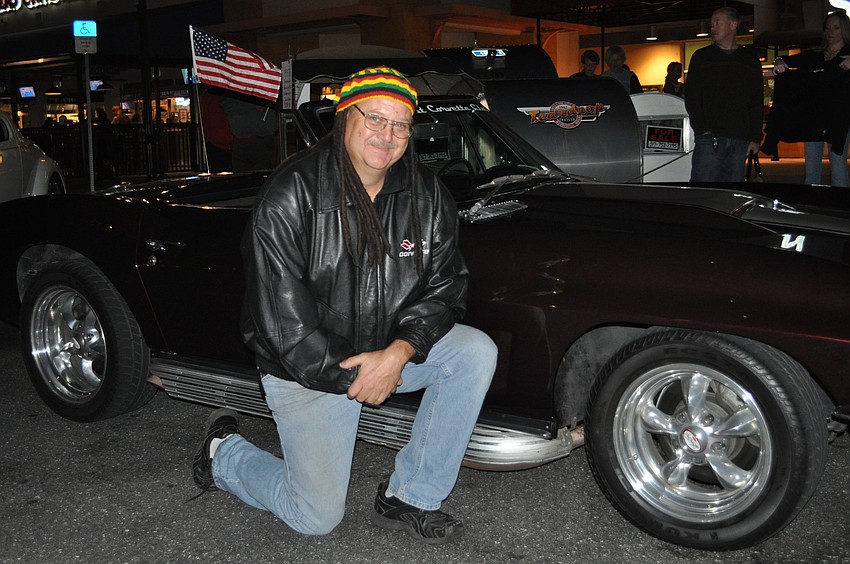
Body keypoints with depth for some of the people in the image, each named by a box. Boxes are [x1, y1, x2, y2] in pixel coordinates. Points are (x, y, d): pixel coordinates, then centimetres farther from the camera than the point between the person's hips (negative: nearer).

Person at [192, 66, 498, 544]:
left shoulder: (427, 197, -5)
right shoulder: (290, 197, -19)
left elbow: (445, 286, -4)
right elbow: (280, 313, -20)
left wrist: (399, 352, -21)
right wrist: (349, 375, -19)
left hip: (390, 349, 5)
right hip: (307, 368, -4)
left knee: (476, 352, -20)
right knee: (317, 519, -1)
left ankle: (410, 497, -7)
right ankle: (224, 452, 28)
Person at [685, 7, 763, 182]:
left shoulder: (750, 59, 15)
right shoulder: (701, 57, 11)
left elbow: (757, 102, 13)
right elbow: (691, 98, 4)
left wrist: (755, 138, 4)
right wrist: (702, 129, -9)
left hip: (740, 141, 2)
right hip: (708, 139, -2)